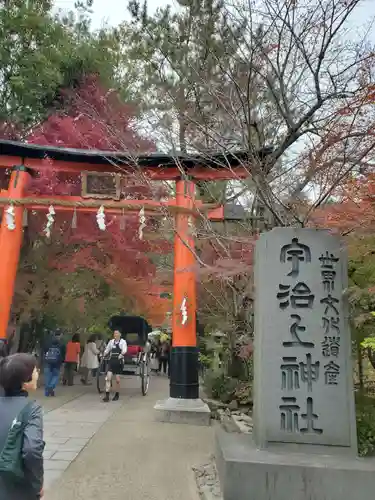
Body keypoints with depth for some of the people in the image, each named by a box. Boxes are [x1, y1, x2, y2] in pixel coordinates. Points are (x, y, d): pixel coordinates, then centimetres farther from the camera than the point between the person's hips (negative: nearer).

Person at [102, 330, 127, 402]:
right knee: (108, 378, -7)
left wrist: (121, 354, -36)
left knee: (117, 380, 4)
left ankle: (117, 394, 23)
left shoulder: (123, 341, -4)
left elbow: (124, 350, -21)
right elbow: (107, 350, 17)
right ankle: (107, 395, -5)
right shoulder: (111, 341, 9)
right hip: (111, 362, 3)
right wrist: (104, 355, 4)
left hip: (118, 362, -3)